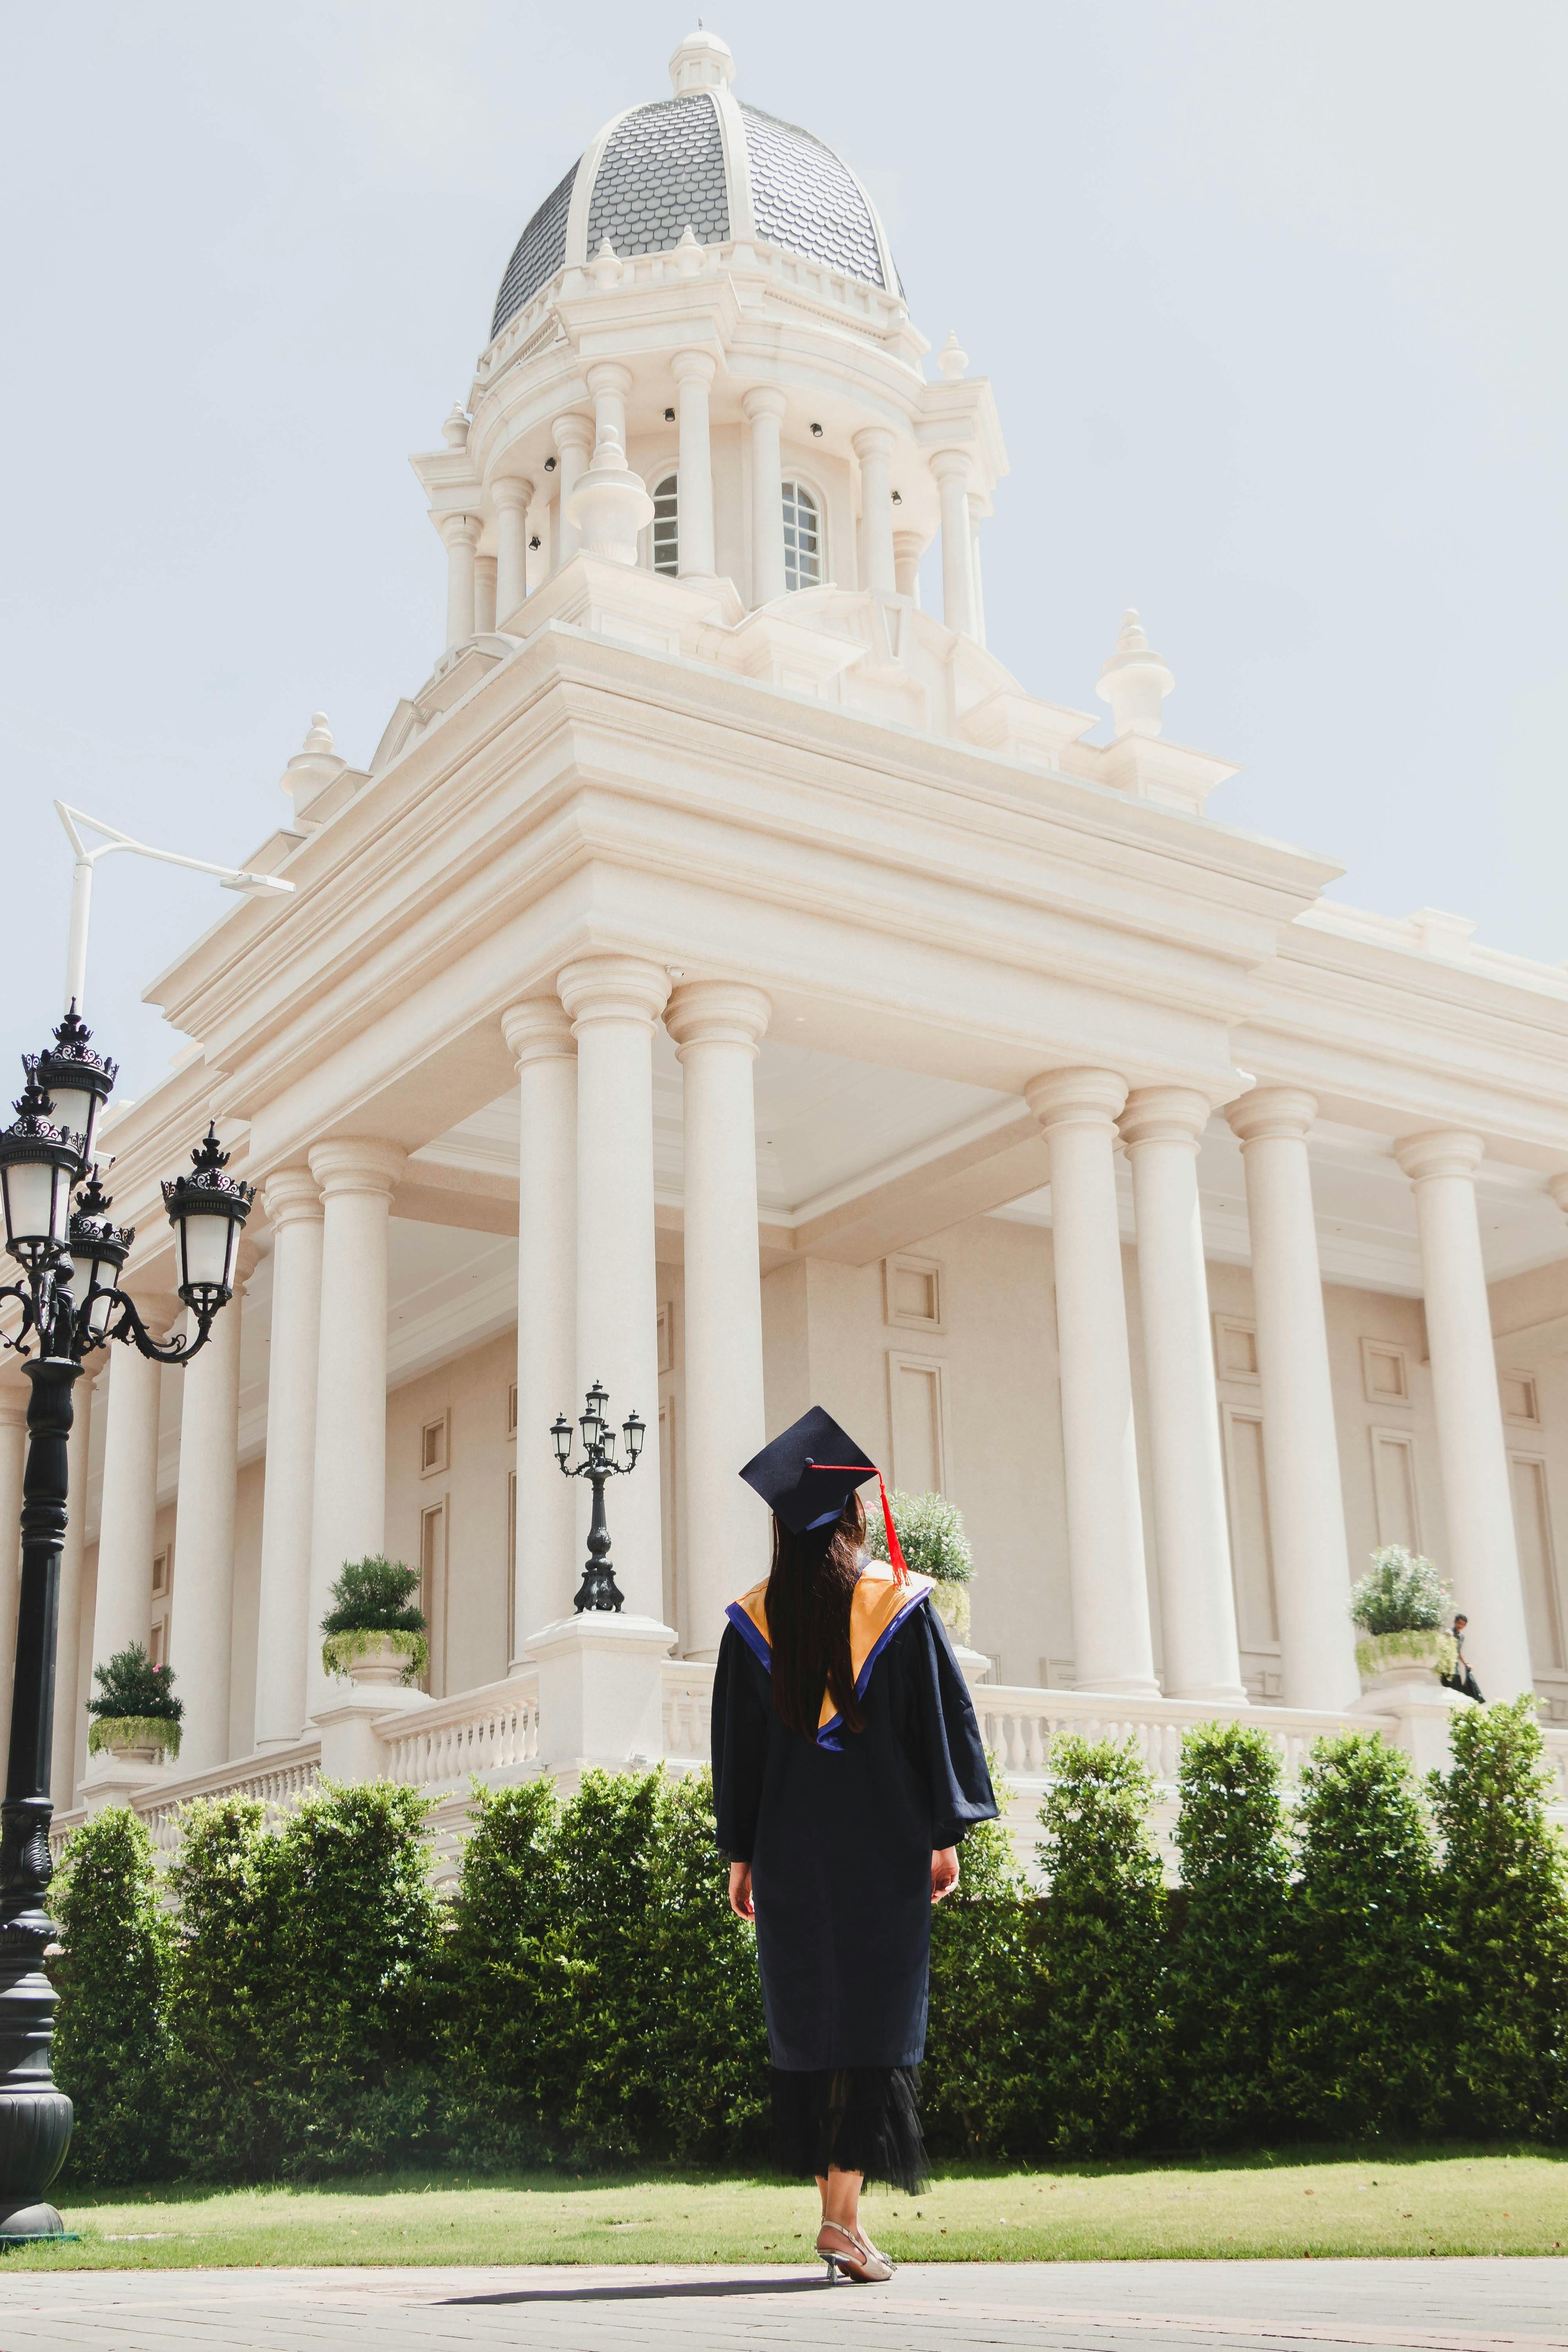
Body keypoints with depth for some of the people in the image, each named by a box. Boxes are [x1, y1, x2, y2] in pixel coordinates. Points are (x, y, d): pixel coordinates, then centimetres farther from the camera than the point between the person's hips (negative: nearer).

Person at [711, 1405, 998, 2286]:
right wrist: (947, 1835, 2)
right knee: (877, 2015, 0)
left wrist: (741, 1856, 11)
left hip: (788, 1848, 2)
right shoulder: (900, 1607, -3)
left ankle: (837, 2203, 18)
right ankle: (844, 2211, -8)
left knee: (808, 2017, 12)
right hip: (883, 1843, -2)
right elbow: (943, 1719, -3)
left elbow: (737, 1746, 5)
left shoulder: (753, 1620, 2)